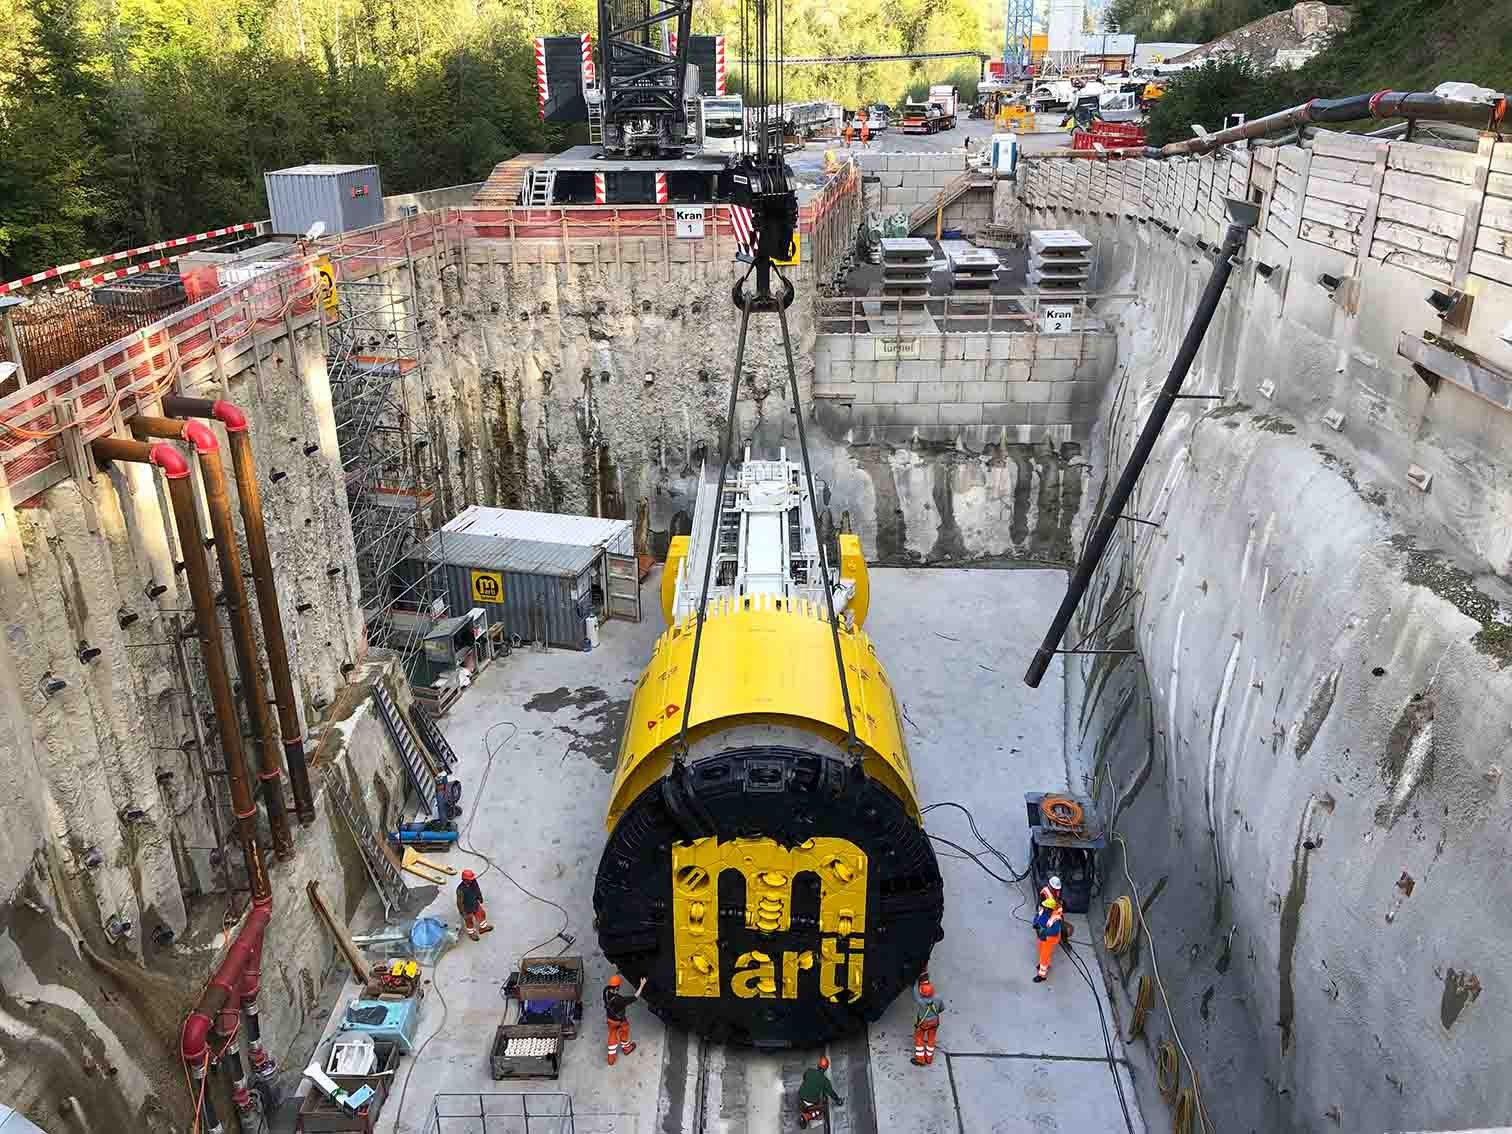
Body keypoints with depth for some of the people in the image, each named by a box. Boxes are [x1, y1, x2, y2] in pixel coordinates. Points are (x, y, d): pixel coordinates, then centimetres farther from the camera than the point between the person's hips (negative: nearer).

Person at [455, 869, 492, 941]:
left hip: (475, 905, 6)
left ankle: (483, 928, 54)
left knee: (481, 914, 26)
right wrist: (462, 912, -15)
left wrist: (480, 898, 16)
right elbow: (460, 902, -26)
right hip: (467, 909, -6)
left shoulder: (473, 882, -22)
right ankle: (471, 933, 49)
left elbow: (478, 889, 0)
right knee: (469, 921, 21)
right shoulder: (460, 889, -40)